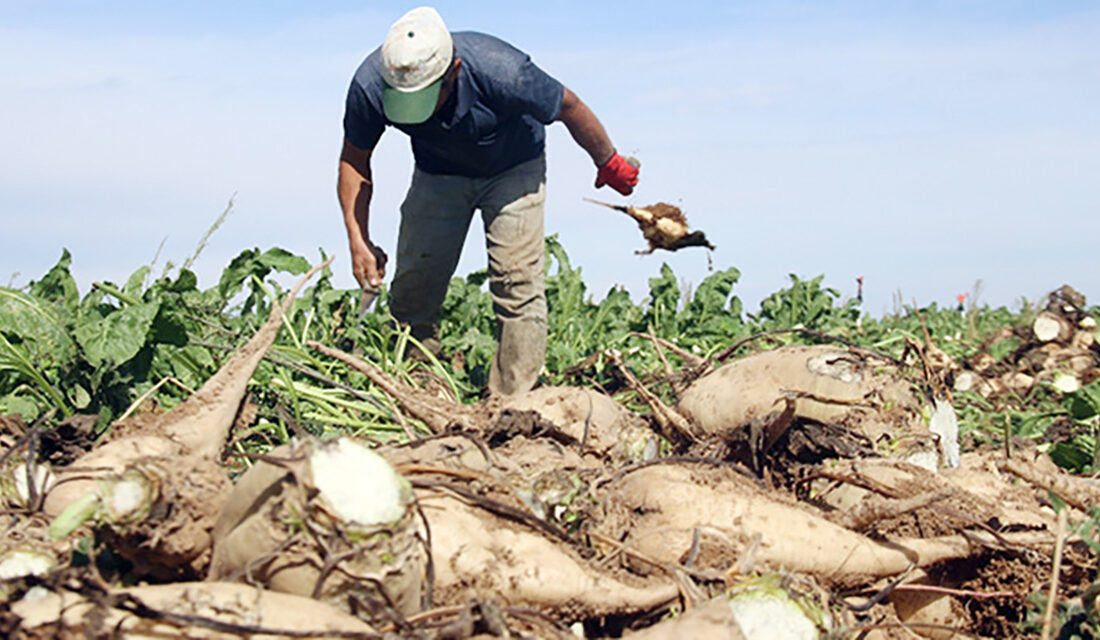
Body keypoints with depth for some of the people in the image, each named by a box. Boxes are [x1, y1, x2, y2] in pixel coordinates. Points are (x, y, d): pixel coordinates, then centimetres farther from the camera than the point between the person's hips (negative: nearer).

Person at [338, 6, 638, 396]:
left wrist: (610, 165, -2)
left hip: (512, 169, -3)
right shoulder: (371, 85, -30)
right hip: (438, 173, 3)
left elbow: (570, 108, -18)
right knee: (412, 289, -2)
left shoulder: (500, 71, -39)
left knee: (516, 285, -15)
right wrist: (358, 240, -20)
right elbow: (354, 160, -11)